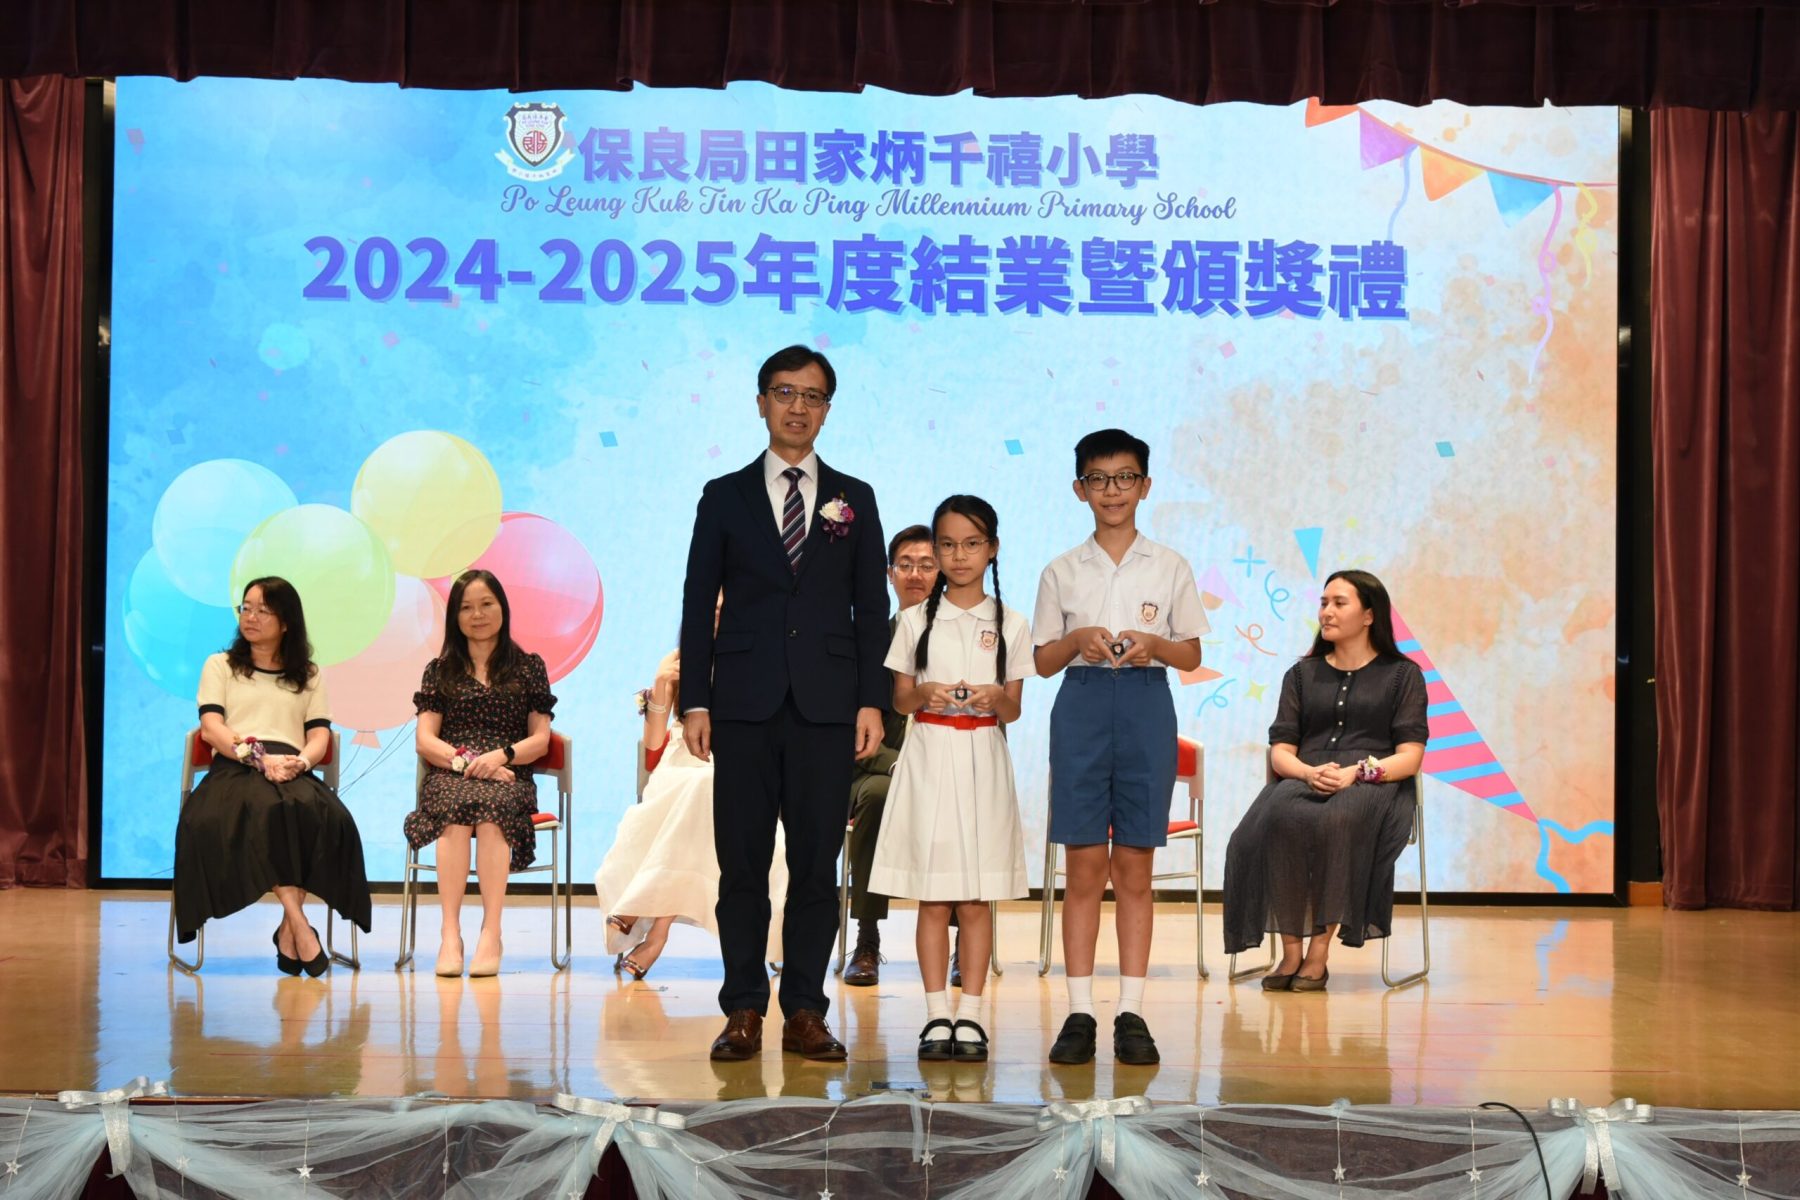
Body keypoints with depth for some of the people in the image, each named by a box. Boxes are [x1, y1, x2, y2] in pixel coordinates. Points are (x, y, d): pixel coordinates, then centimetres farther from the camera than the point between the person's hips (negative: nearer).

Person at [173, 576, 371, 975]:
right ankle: (300, 926, -40)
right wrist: (259, 758, -14)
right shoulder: (220, 666, 21)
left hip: (293, 773, 1)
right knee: (263, 811, -39)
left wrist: (301, 761, -13)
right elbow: (211, 727, 5)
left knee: (325, 817, -36)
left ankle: (288, 929, -30)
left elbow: (320, 734, 12)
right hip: (235, 768, -1)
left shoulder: (308, 674, 26)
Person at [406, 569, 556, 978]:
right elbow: (424, 740, 9)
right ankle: (450, 933, -42)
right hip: (449, 776, 1)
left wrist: (501, 756, -11)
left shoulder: (529, 667, 16)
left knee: (491, 810, -36)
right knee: (456, 807, -36)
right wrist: (464, 760, -11)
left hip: (508, 779, 0)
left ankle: (491, 934, -41)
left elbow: (541, 740, 9)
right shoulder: (440, 670, 18)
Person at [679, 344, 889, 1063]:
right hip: (744, 706, 0)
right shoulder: (725, 497, 9)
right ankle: (744, 1011, 8)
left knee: (817, 864, 1)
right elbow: (699, 605, 6)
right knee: (742, 864, 1)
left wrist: (872, 701, -1)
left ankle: (805, 1012, 7)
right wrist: (694, 700, -2)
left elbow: (871, 607, 9)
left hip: (826, 707, 1)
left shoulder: (853, 499, 12)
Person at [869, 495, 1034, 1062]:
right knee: (932, 898, 0)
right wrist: (924, 695, -15)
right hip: (929, 758, 0)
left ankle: (971, 1015, 7)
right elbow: (900, 699, 6)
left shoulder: (1010, 625, 5)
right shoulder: (916, 621, 5)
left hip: (983, 762, 0)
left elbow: (1013, 710, 6)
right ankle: (937, 1016, 5)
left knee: (977, 899, 1)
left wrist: (995, 699, -16)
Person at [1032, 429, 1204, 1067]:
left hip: (1146, 709, 0)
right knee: (1084, 865, -1)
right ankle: (1079, 1011, 3)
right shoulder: (1062, 572, 7)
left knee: (1134, 868, 2)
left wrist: (1155, 645, -12)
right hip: (1081, 708, 0)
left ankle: (1131, 1012, 6)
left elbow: (1191, 655, 8)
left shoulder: (1170, 568, 7)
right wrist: (1077, 640, -12)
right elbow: (1043, 660, 8)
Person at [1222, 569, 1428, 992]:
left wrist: (1355, 772, -16)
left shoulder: (1402, 674, 13)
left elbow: (1410, 758, 2)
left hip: (1373, 787, -3)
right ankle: (1290, 952, -31)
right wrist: (1309, 772, -11)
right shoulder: (1302, 674, 23)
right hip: (1304, 782, 3)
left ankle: (1319, 954, -32)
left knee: (1340, 819, -39)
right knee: (1281, 818, -34)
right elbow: (1280, 751, 13)